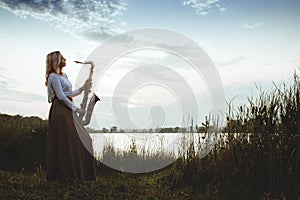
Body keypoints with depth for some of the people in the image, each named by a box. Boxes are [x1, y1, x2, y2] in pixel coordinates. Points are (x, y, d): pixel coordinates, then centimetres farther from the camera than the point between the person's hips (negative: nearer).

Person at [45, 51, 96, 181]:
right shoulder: (53, 76, -10)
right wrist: (75, 108, -12)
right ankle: (67, 174, 4)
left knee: (80, 140, 8)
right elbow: (61, 96, -16)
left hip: (67, 110, 9)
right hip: (60, 111, -9)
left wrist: (83, 88, 11)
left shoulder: (64, 75, 19)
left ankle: (81, 173, 17)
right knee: (65, 143, -6)